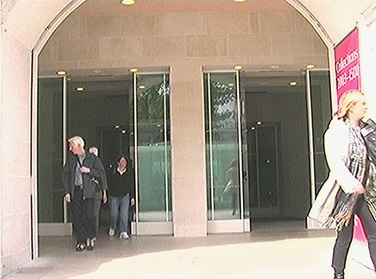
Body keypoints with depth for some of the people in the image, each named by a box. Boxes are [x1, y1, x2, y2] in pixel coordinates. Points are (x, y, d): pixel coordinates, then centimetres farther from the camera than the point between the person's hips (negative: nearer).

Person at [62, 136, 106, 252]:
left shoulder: (92, 158, 4)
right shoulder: (71, 160, 10)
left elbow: (101, 173, 5)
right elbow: (65, 175, 7)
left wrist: (89, 171, -11)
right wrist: (67, 192, -1)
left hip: (88, 191, -2)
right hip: (75, 191, 2)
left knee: (89, 215, -6)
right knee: (77, 217, 1)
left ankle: (90, 239, 12)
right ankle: (81, 241, 9)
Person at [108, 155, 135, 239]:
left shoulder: (130, 172, 5)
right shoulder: (113, 172, -1)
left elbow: (132, 185, 7)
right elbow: (109, 185, 3)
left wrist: (132, 197, 4)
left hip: (125, 195, 1)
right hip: (114, 196, -1)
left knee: (124, 213, -11)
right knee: (114, 214, 1)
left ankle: (123, 232, -7)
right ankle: (112, 228, 30)